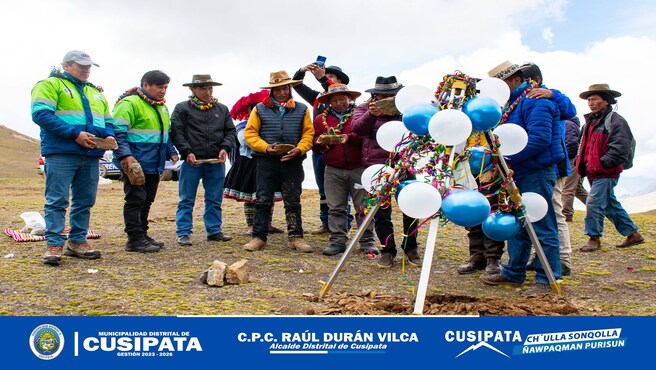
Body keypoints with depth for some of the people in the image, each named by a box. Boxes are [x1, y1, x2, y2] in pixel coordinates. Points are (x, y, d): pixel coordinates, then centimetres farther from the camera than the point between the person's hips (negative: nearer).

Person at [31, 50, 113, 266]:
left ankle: (77, 242, 17)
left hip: (90, 155, 7)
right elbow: (41, 114, -12)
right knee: (57, 200, -6)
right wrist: (74, 133, -19)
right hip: (61, 153, -7)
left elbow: (108, 121, 24)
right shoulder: (50, 85, 1)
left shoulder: (95, 92, 23)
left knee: (85, 201, 8)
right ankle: (53, 245, -2)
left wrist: (109, 135, 0)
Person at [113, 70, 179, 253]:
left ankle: (142, 235, 23)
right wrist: (125, 156, -26)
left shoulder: (162, 107, 18)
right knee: (135, 200, -5)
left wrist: (171, 152, 15)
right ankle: (135, 239, 0)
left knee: (146, 201, 14)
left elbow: (166, 133, 28)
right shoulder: (129, 103, -11)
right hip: (135, 164, -9)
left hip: (154, 166, 9)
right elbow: (118, 132, -17)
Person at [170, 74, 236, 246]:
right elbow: (176, 132, -3)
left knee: (215, 199, 10)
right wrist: (187, 152, -14)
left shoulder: (222, 109, 15)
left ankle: (214, 230, 20)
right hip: (191, 162, -3)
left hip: (216, 163, 3)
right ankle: (183, 233, 9)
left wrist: (225, 148, -4)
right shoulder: (182, 108, 3)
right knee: (186, 200, 2)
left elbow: (231, 131, 14)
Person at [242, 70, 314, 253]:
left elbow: (308, 133, 5)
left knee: (293, 202, 7)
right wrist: (265, 147, -12)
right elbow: (250, 133, 3)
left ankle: (296, 237, 13)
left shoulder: (301, 109, 11)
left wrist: (299, 149, -12)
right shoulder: (260, 109, 7)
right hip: (266, 162, -1)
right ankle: (259, 237, 10)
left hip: (292, 162, 1)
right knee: (263, 201, 2)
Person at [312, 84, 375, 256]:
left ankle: (367, 241, 11)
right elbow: (314, 146, 13)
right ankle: (338, 240, 11)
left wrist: (350, 137, -19)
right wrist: (321, 141, -8)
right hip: (333, 171, 2)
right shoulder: (321, 119, 14)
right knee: (336, 208, 3)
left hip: (359, 169, -2)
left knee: (363, 206, 2)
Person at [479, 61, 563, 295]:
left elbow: (540, 138, -24)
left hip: (537, 173, -10)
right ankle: (514, 273, 27)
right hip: (519, 174, 11)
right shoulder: (512, 103, 19)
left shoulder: (535, 101, -13)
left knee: (542, 227, -5)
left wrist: (509, 158, -22)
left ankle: (547, 280, 3)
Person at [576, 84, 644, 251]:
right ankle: (633, 234, 27)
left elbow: (620, 148, -20)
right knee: (610, 204, 15)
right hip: (593, 172, 9)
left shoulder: (615, 121, -11)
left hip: (606, 173, -9)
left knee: (594, 203, -10)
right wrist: (581, 163, 12)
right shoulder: (591, 121, 17)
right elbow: (585, 146, 25)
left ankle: (594, 238, 3)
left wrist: (602, 164, -20)